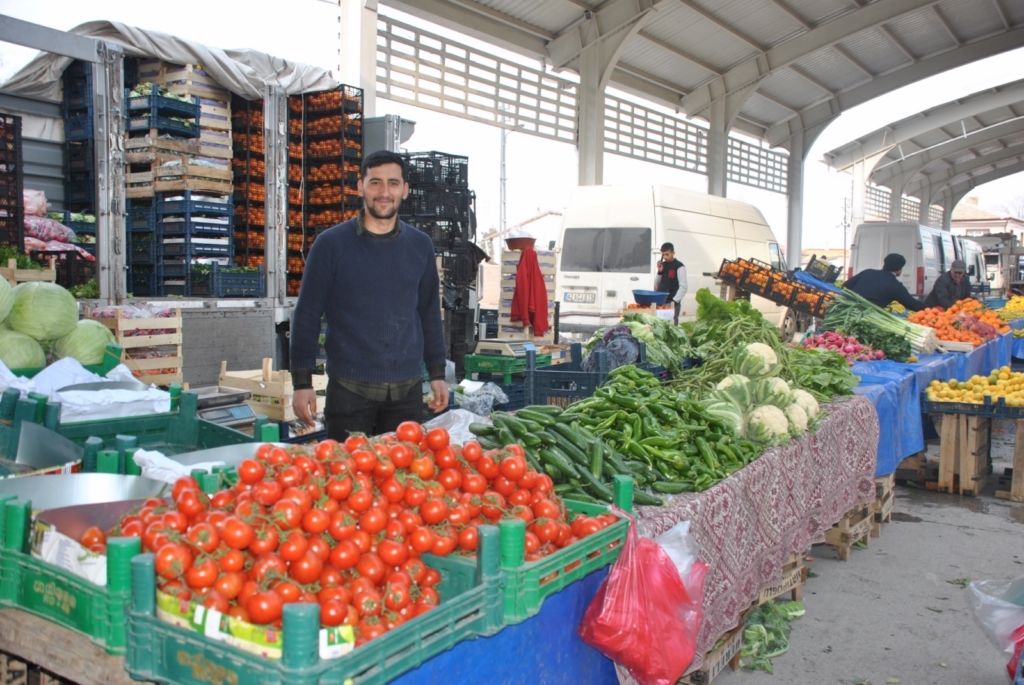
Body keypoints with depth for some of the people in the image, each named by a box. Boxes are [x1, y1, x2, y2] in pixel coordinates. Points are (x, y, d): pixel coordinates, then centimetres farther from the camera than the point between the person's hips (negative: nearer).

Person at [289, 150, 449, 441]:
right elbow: (307, 315, 0)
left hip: (407, 390, 3)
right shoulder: (331, 243, -2)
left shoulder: (420, 245, 7)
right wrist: (302, 382, -4)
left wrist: (437, 373, 11)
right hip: (349, 389, -3)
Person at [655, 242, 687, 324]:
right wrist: (660, 271, 2)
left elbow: (683, 287, -9)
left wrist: (674, 301, -17)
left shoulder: (679, 266, -4)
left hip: (672, 303, -6)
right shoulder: (662, 265, 13)